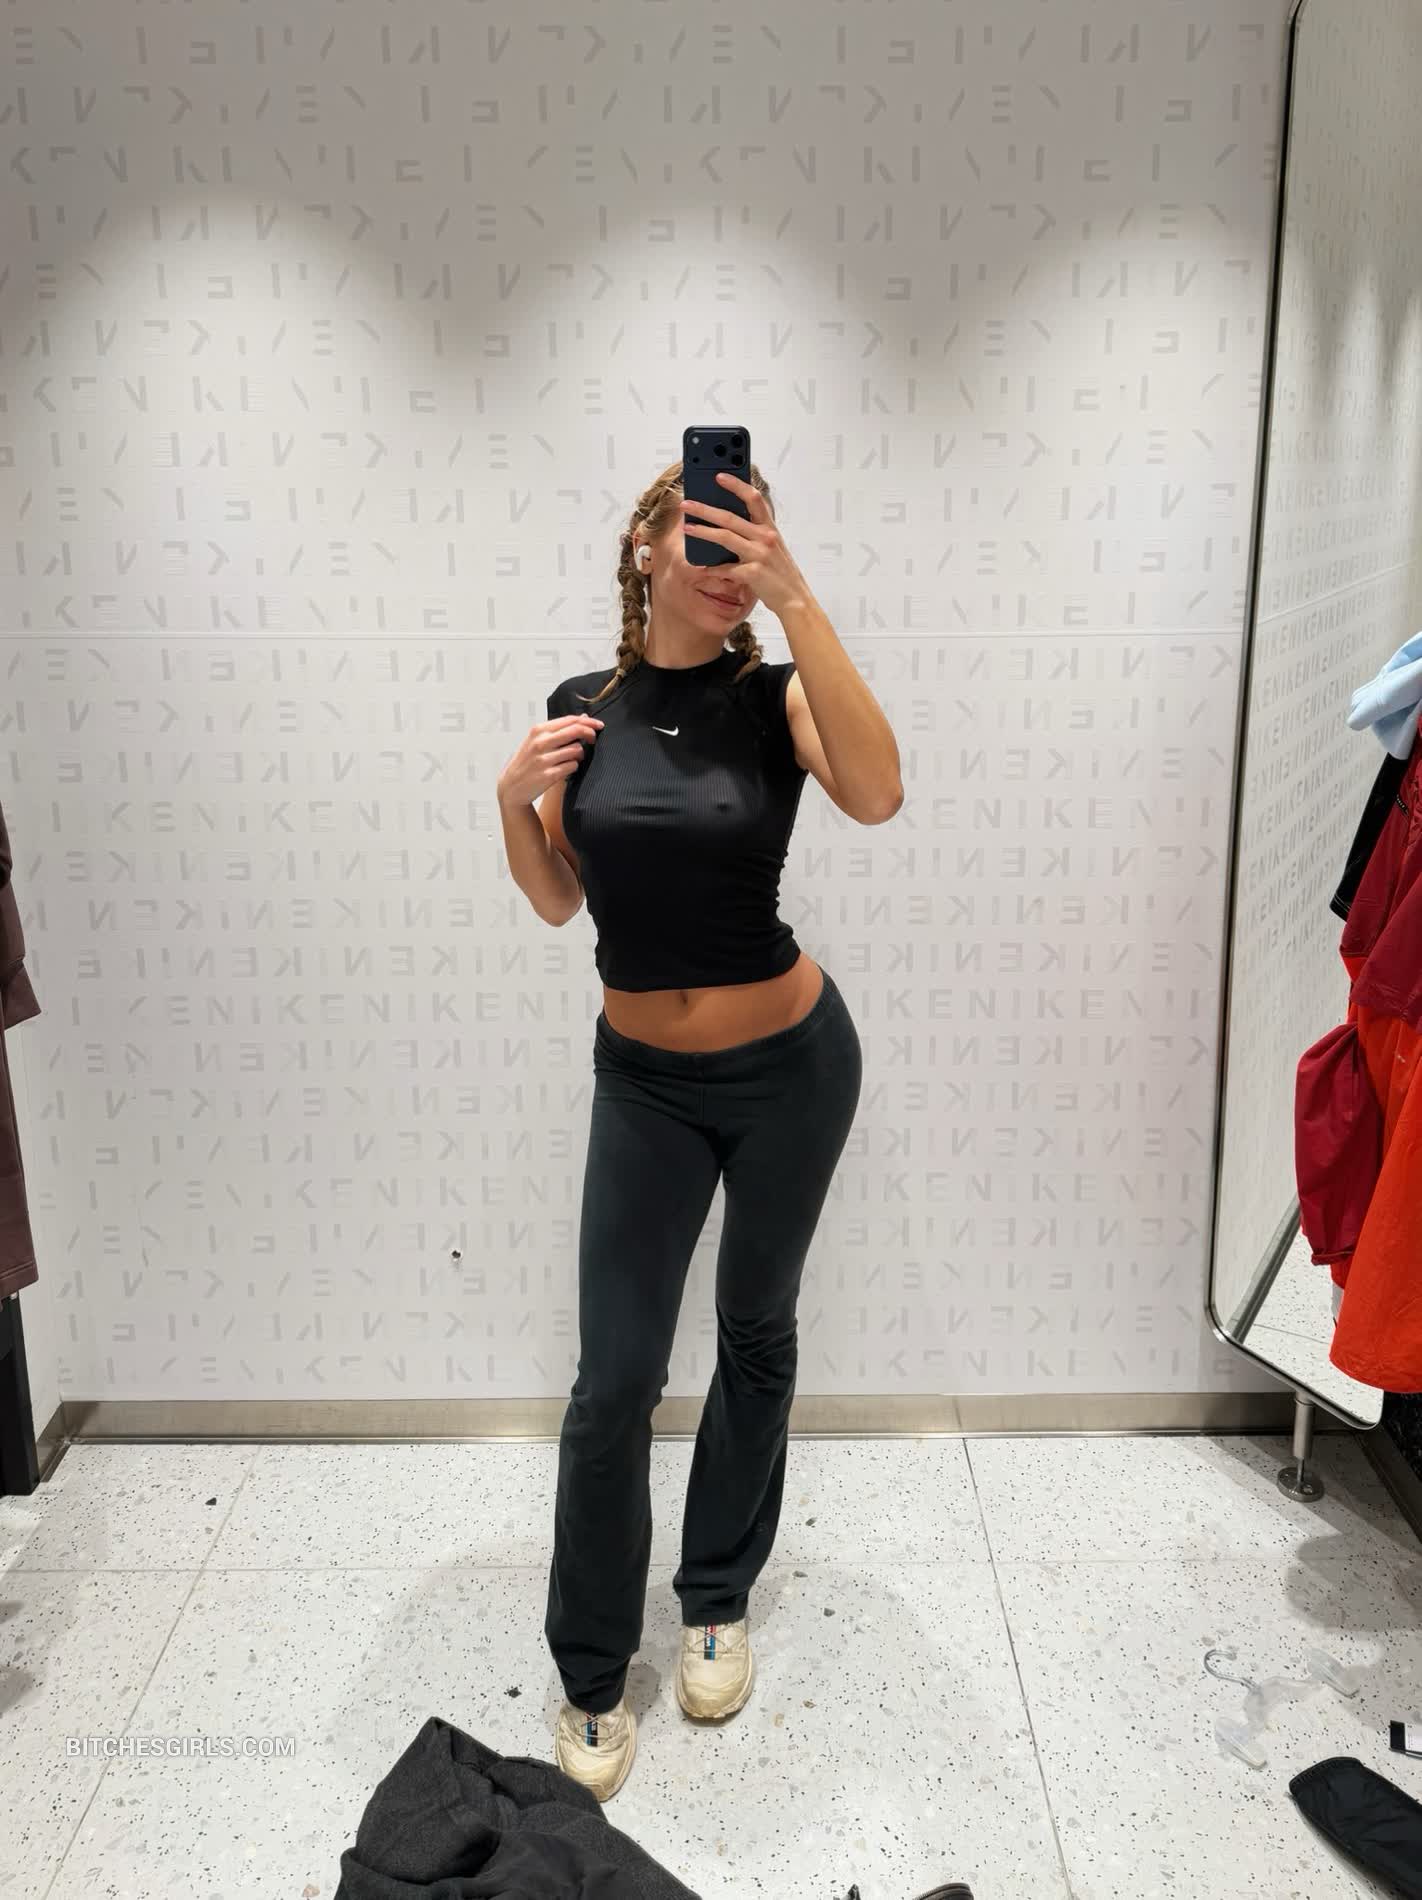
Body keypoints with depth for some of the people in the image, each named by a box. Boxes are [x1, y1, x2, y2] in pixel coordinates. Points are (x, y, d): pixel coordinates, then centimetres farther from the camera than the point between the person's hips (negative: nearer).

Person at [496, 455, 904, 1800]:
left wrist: (794, 596, -35)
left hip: (790, 1063, -1)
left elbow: (876, 796, -33)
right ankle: (591, 1675, 24)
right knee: (614, 1379, 2)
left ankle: (717, 1602, 40)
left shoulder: (775, 699, -11)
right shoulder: (584, 708, -3)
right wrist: (515, 804, -14)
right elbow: (559, 900, 5)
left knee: (756, 1334, 17)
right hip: (644, 1080, 1)